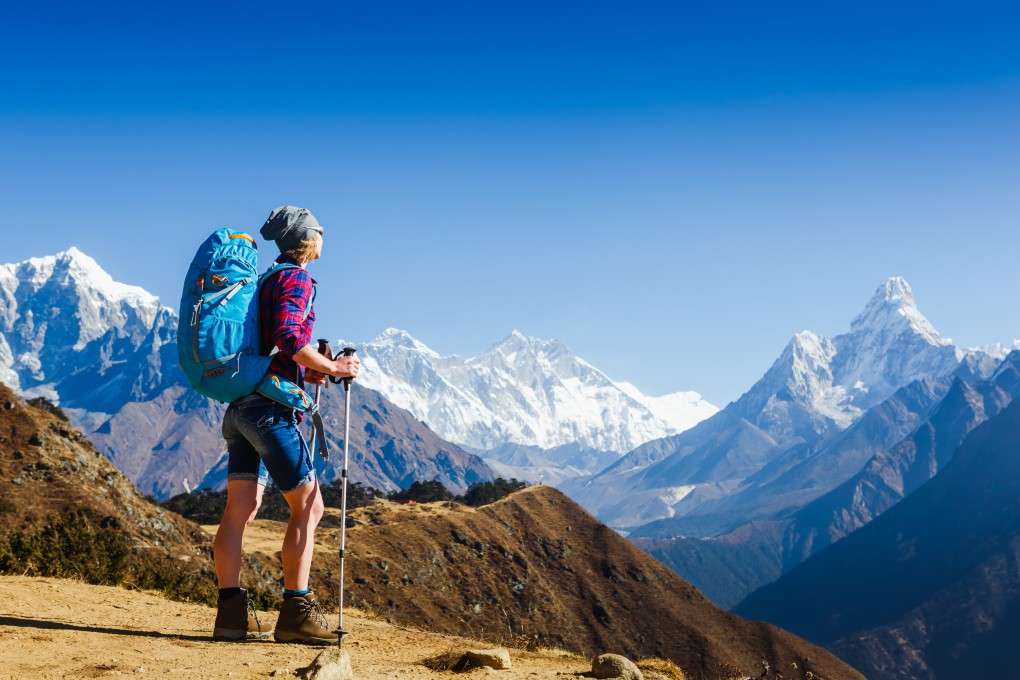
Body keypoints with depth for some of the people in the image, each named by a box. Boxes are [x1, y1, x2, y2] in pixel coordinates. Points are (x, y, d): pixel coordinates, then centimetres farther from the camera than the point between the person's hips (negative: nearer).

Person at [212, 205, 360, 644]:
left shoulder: (267, 280, 22)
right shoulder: (296, 279, -6)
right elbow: (288, 337, -22)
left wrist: (303, 373, 18)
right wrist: (330, 368, -12)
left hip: (241, 405, 9)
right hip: (270, 406, -9)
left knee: (241, 508, 4)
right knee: (308, 505, -5)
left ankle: (232, 612, 3)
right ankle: (296, 612, -7)